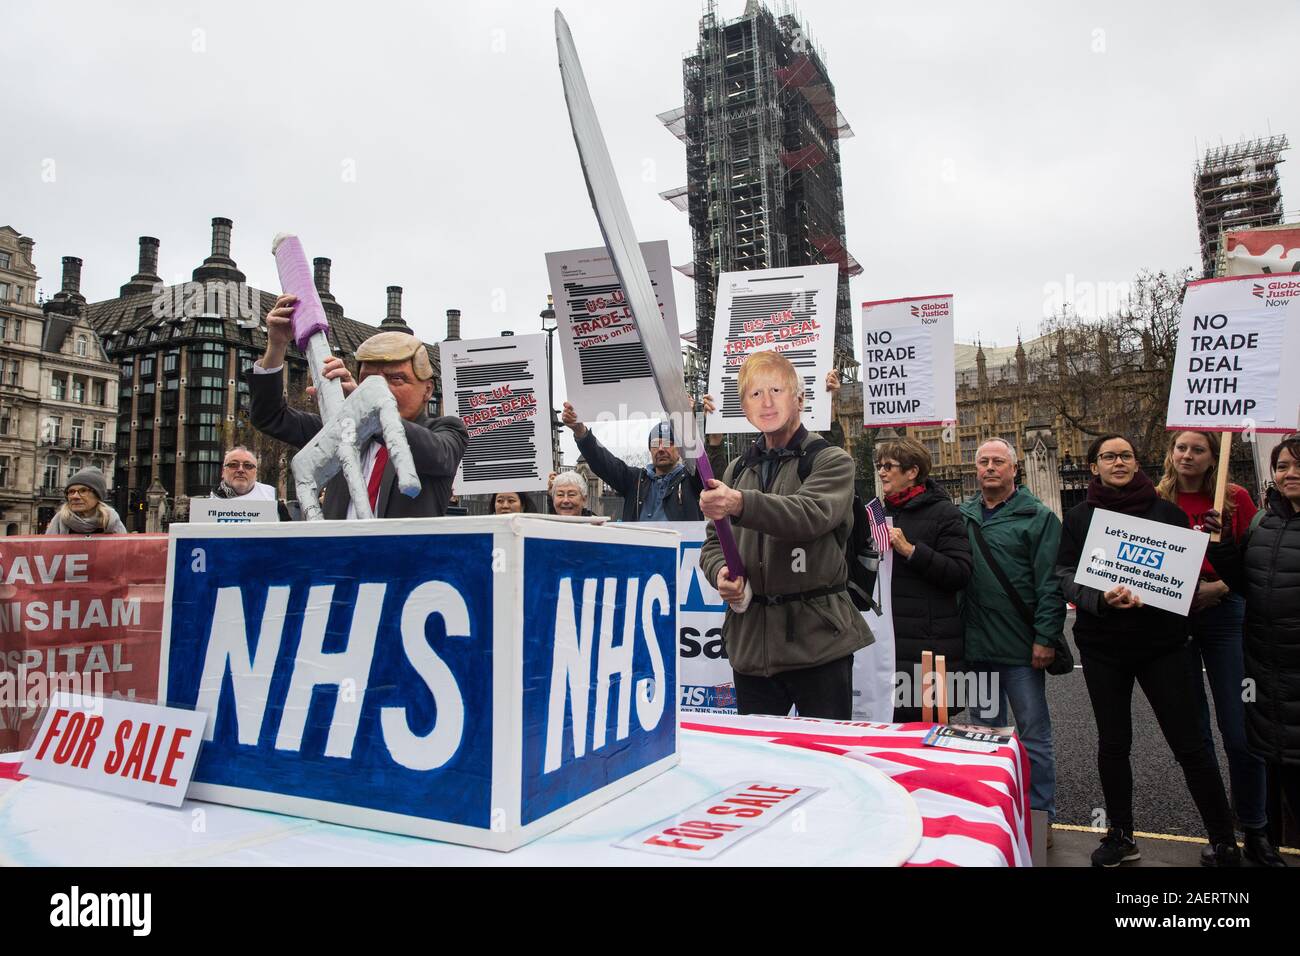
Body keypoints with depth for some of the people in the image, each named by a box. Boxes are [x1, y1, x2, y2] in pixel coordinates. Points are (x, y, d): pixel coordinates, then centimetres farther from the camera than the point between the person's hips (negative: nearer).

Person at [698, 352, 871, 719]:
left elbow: (810, 514, -22)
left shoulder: (831, 461, -1)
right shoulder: (738, 470, 15)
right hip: (750, 639, 5)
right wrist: (720, 571, -6)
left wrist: (740, 504, -37)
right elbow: (713, 541, 18)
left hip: (817, 637, -4)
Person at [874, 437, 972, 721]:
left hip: (928, 642, -7)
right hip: (888, 639, 7)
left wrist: (910, 549, -20)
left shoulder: (943, 512, -5)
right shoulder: (881, 511, 16)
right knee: (891, 722, 12)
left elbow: (961, 573, -16)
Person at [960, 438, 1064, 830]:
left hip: (1022, 647, -4)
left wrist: (1046, 637, -14)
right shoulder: (962, 516, 10)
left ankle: (1040, 815, 19)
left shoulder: (1038, 517, -3)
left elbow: (1050, 582, -8)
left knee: (1034, 734, 6)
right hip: (975, 646, 5)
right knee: (984, 732, 15)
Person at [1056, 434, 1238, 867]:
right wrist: (1102, 597, -21)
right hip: (1102, 645, 1)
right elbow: (1066, 575, -2)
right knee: (1112, 742, 10)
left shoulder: (1167, 511, 3)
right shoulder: (1079, 517, 4)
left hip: (1163, 641, -1)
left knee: (1190, 743, 1)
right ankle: (1120, 836, 24)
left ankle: (1224, 843, 17)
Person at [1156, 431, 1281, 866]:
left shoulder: (1236, 499, -1)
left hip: (1223, 615, -1)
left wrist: (1220, 586, -16)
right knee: (1192, 731, 9)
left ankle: (1256, 833, 19)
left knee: (1240, 731, 0)